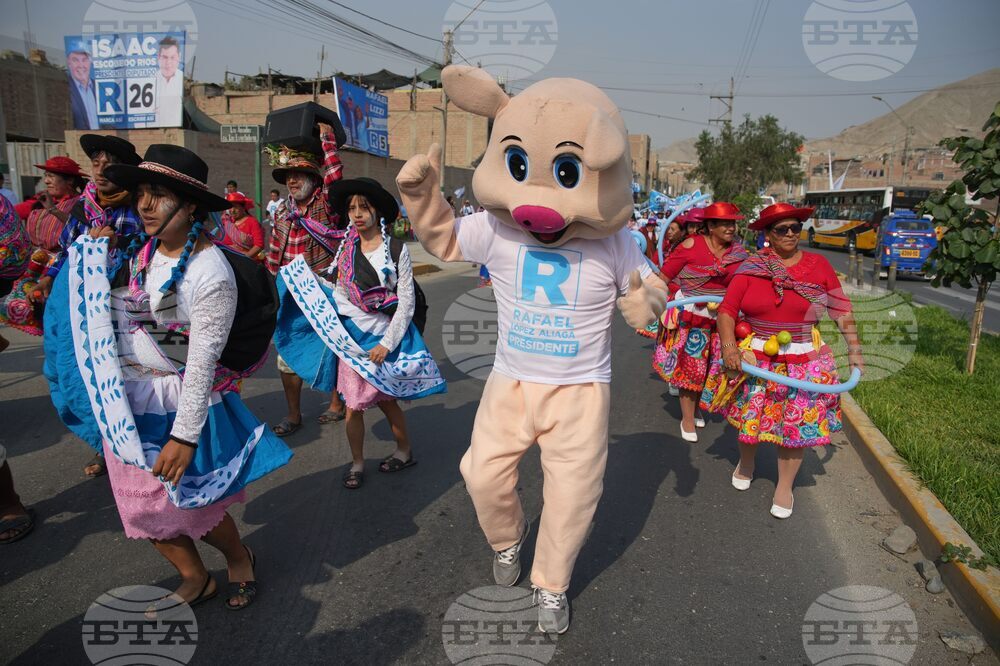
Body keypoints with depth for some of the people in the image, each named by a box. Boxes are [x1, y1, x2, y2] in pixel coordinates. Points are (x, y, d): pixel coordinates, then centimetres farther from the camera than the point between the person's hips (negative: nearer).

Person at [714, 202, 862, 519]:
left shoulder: (818, 264, 1)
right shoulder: (751, 267, -4)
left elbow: (841, 310, 5)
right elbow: (727, 308, -8)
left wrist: (854, 349, 2)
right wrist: (728, 346, -21)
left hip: (805, 364, 1)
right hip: (754, 359, 0)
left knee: (796, 425, 7)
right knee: (749, 418, 13)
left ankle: (784, 487, 26)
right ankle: (746, 463, 44)